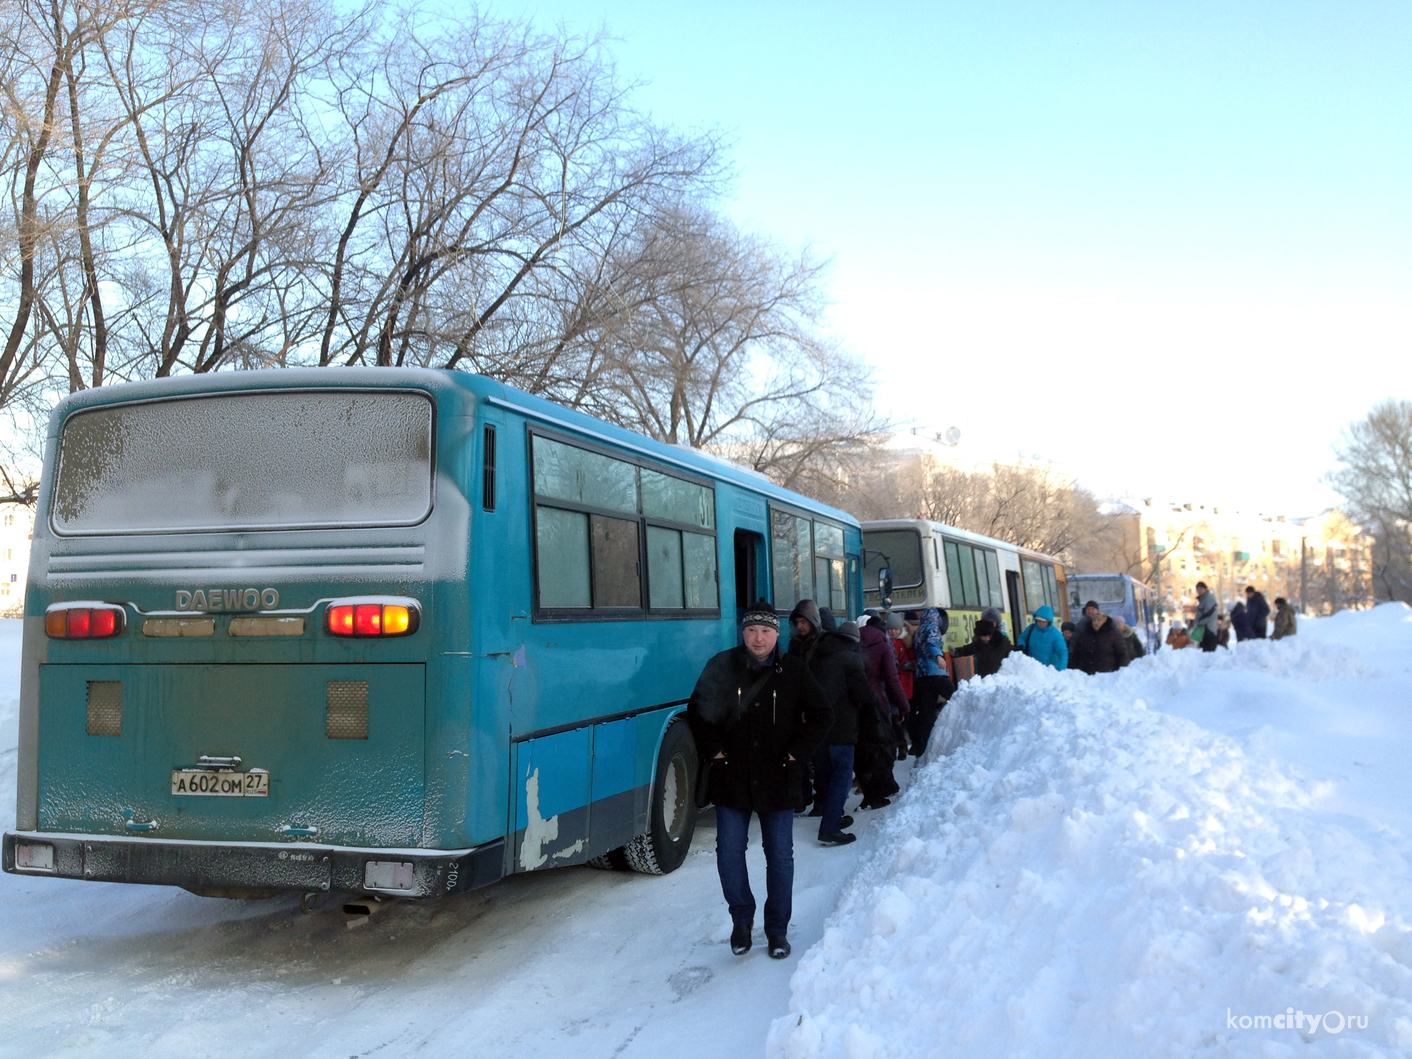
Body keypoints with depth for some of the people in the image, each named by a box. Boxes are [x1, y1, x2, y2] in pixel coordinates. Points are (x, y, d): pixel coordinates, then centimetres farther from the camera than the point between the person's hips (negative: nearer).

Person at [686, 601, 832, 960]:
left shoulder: (794, 671, 0)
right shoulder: (722, 667, -1)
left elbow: (822, 715, 6)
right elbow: (697, 711, 7)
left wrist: (798, 752, -3)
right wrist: (713, 750, -2)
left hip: (778, 781, 0)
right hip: (731, 778, 0)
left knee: (780, 855, 6)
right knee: (729, 852, 0)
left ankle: (777, 929, 21)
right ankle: (742, 919, 22)